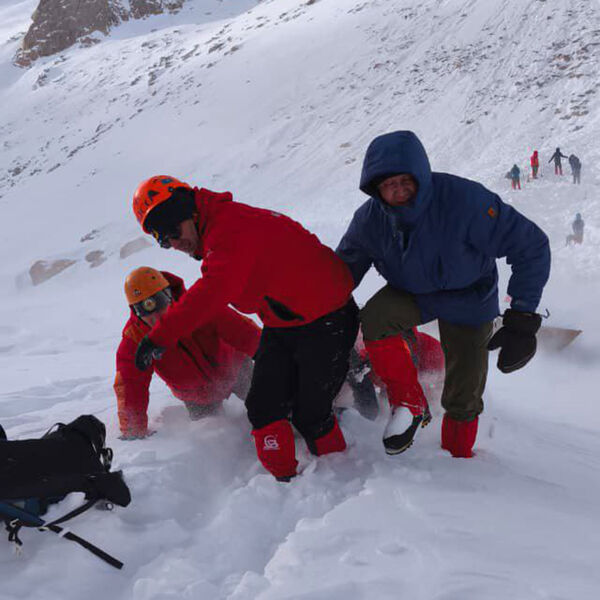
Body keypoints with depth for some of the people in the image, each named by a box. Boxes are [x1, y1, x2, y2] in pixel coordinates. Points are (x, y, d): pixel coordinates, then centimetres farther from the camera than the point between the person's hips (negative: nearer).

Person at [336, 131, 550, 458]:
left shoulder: (463, 199, -34)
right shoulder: (370, 218, -21)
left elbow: (531, 245, -27)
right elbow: (345, 265, 0)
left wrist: (522, 317, -28)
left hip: (468, 301, -2)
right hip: (410, 293, 2)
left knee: (463, 398, 2)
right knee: (374, 317, -30)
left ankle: (457, 458, 32)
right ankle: (410, 404, -9)